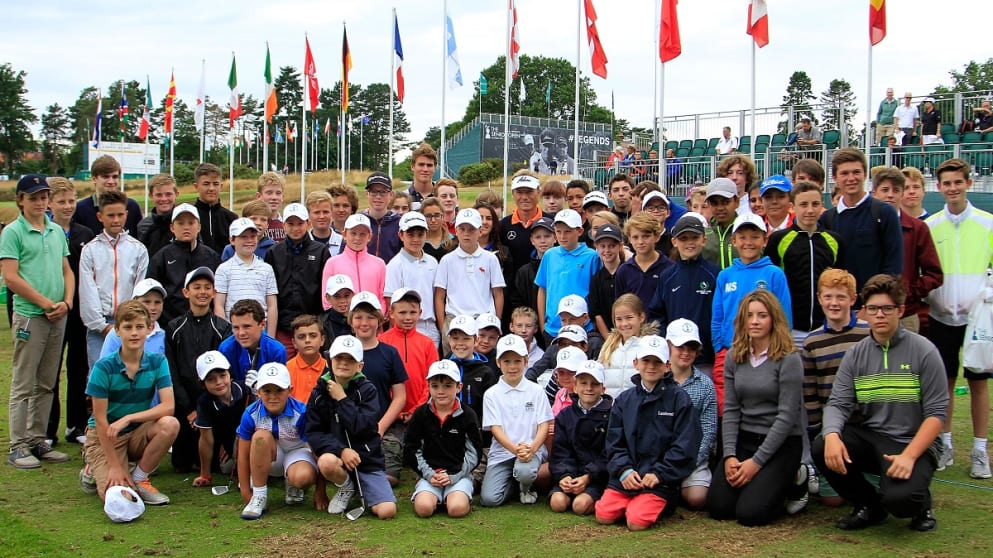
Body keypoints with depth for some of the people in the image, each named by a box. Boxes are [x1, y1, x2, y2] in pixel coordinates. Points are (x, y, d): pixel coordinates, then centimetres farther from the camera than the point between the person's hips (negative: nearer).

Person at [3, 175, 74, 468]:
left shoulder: (57, 231, 13)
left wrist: (66, 302, -2)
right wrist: (46, 303, -12)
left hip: (58, 318, 6)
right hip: (29, 317, -6)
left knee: (46, 385, 11)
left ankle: (38, 441, 19)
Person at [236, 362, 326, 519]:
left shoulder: (301, 413, -24)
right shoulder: (251, 415, -17)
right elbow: (243, 456, -9)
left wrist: (320, 492, -14)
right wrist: (246, 493, -8)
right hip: (265, 459, 2)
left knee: (303, 477, -38)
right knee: (261, 436, -32)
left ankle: (294, 487, 4)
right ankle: (259, 497, -22)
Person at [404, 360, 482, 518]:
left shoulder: (468, 415, 0)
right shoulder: (421, 414, 4)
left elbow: (474, 453, 1)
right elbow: (411, 451, 6)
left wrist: (454, 476, -10)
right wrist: (428, 474, -7)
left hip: (459, 474, -1)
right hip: (429, 473, 1)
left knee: (457, 509, -27)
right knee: (424, 508, -25)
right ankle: (437, 497, 7)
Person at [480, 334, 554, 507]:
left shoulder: (536, 391, 5)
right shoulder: (491, 394, 4)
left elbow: (544, 425, -1)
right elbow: (495, 428, -4)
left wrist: (531, 448, -20)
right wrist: (515, 448, -22)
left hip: (531, 449, -1)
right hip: (501, 452, 1)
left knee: (524, 471, -36)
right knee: (489, 499, -18)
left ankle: (526, 488, 4)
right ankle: (514, 481, 16)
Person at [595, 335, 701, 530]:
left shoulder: (679, 399, 1)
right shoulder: (624, 400, 13)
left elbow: (684, 447, -4)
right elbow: (614, 442, 10)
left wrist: (659, 474, -12)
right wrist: (624, 470, -7)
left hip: (659, 479, -4)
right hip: (625, 477, 4)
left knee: (637, 522, -21)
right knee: (604, 516, -14)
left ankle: (657, 504, 7)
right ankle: (630, 502, 12)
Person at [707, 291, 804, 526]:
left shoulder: (788, 360, -10)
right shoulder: (734, 357, 5)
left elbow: (787, 416, -14)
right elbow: (730, 410, 2)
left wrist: (756, 462, -17)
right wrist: (729, 455, -11)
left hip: (781, 443, -5)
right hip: (743, 439, 5)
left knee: (750, 513, -17)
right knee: (718, 507, -8)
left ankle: (795, 482, 11)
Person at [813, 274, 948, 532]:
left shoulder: (923, 351, -6)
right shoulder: (856, 354, 5)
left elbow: (936, 412, -9)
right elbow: (838, 404, -3)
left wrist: (909, 456, -22)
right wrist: (831, 435, -26)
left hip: (912, 443, -4)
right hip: (868, 438, 4)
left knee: (898, 498, -32)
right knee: (821, 449, -23)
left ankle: (921, 504, 10)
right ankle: (869, 506, 5)